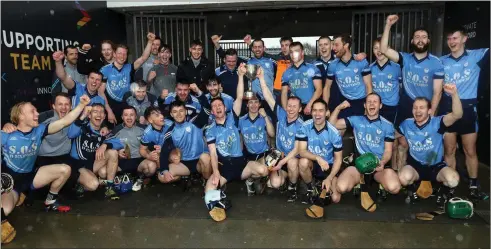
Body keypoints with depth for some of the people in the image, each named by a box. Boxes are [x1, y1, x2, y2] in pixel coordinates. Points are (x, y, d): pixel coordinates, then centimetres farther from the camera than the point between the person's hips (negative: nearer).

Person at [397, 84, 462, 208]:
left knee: (453, 180, -32)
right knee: (404, 178, -34)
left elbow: (457, 115, -32)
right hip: (415, 166, 1)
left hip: (437, 166, 0)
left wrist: (454, 94, -46)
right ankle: (411, 190, 5)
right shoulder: (406, 124, -4)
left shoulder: (437, 123, -13)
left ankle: (444, 193, 6)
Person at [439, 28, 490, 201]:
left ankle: (474, 186, 20)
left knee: (470, 151, 8)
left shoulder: (476, 56, 1)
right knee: (449, 150, 8)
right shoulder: (442, 61, 6)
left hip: (468, 108, -1)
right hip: (447, 108, 1)